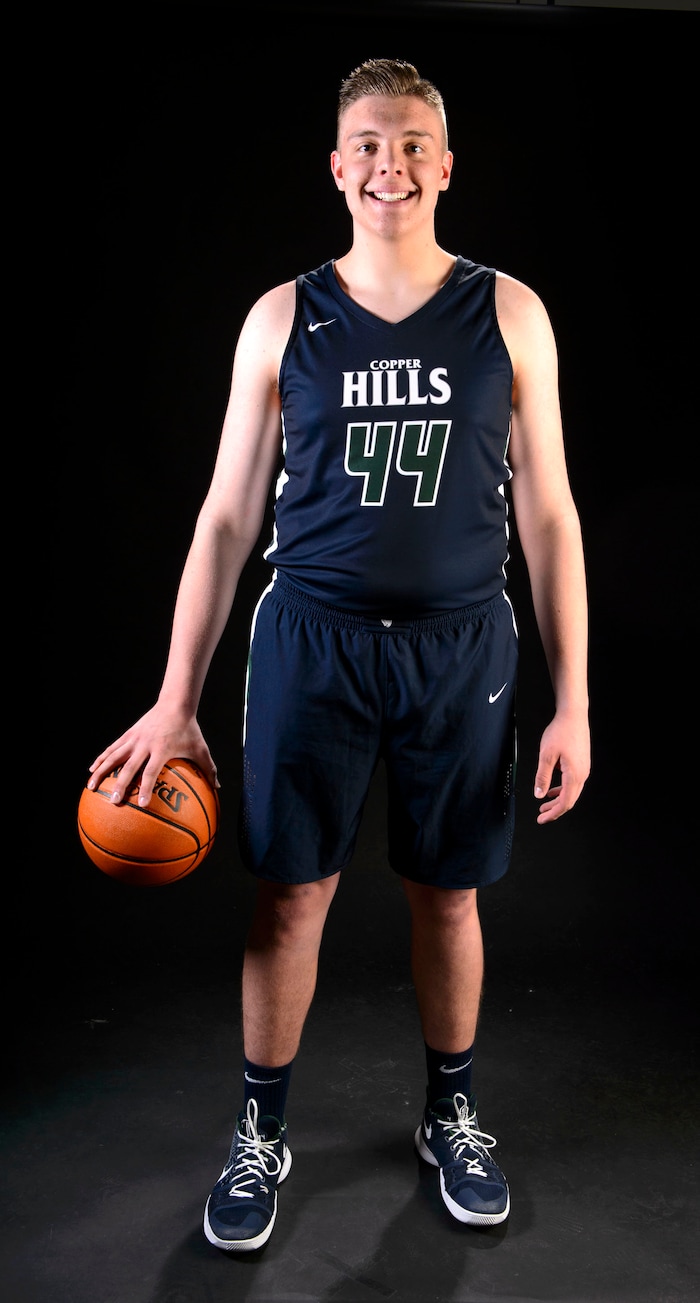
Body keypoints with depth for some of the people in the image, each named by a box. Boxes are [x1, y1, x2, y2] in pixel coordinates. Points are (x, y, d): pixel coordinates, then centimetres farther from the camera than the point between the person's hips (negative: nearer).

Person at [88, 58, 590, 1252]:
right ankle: (260, 1136, 28)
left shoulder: (509, 315, 1)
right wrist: (174, 703, -1)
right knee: (289, 895, 6)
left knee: (448, 894, 12)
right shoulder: (284, 320, 2)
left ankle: (451, 1116, 36)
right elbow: (228, 515, 2)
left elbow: (547, 515, 2)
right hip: (313, 639, 0)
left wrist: (572, 705, -1)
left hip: (460, 648, 0)